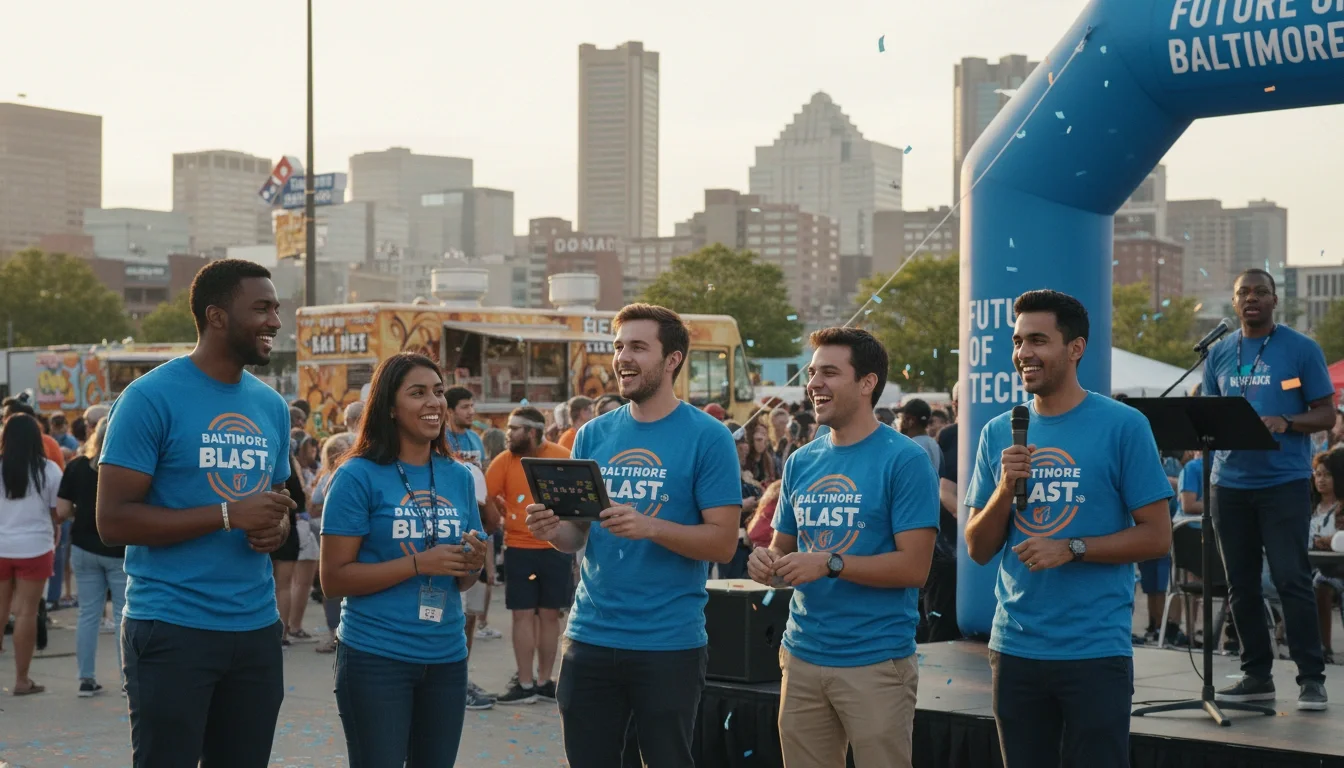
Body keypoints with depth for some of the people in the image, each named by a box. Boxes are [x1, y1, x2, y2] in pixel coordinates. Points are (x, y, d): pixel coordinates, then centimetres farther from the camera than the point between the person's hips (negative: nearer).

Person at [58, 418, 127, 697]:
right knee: (124, 615, 4)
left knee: (88, 614, 10)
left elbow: (62, 510, -2)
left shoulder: (76, 466, -3)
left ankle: (86, 679, 12)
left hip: (84, 548, 3)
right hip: (120, 551, -3)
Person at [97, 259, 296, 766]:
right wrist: (228, 515, -20)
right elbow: (113, 520, -14)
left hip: (257, 628, 6)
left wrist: (277, 528, -3)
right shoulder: (152, 397, -10)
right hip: (171, 629, -6)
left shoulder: (272, 406, 10)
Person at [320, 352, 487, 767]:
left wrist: (473, 565, -8)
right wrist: (418, 564, -19)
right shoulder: (359, 476, -8)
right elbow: (333, 578, -12)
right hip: (375, 658, -5)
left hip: (447, 658, 5)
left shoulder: (459, 477, 7)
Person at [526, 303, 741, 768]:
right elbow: (577, 536, 12)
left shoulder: (707, 437, -6)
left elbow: (723, 543, -10)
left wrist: (650, 527, -25)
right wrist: (552, 529, -11)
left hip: (669, 642, -4)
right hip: (591, 637, 4)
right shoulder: (594, 435, 8)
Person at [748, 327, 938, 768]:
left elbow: (914, 567, -13)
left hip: (876, 661, -6)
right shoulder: (801, 462, 10)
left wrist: (831, 564, -21)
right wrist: (766, 564, -4)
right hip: (803, 657, 6)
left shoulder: (904, 460, -8)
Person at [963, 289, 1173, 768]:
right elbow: (978, 549, 8)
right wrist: (1005, 488, -9)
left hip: (1096, 651, -4)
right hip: (1015, 650, 4)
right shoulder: (999, 433, 8)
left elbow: (1156, 536, -5)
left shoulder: (1123, 426, -5)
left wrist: (1072, 549, -17)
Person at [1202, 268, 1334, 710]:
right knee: (1241, 583, 7)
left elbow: (1326, 415, 0)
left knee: (1291, 578, -8)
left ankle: (1311, 678, -1)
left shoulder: (1301, 350, 0)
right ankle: (1257, 675, 17)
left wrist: (1286, 422, -19)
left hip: (1284, 480, -4)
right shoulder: (1218, 354, 11)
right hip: (1231, 482, 4)